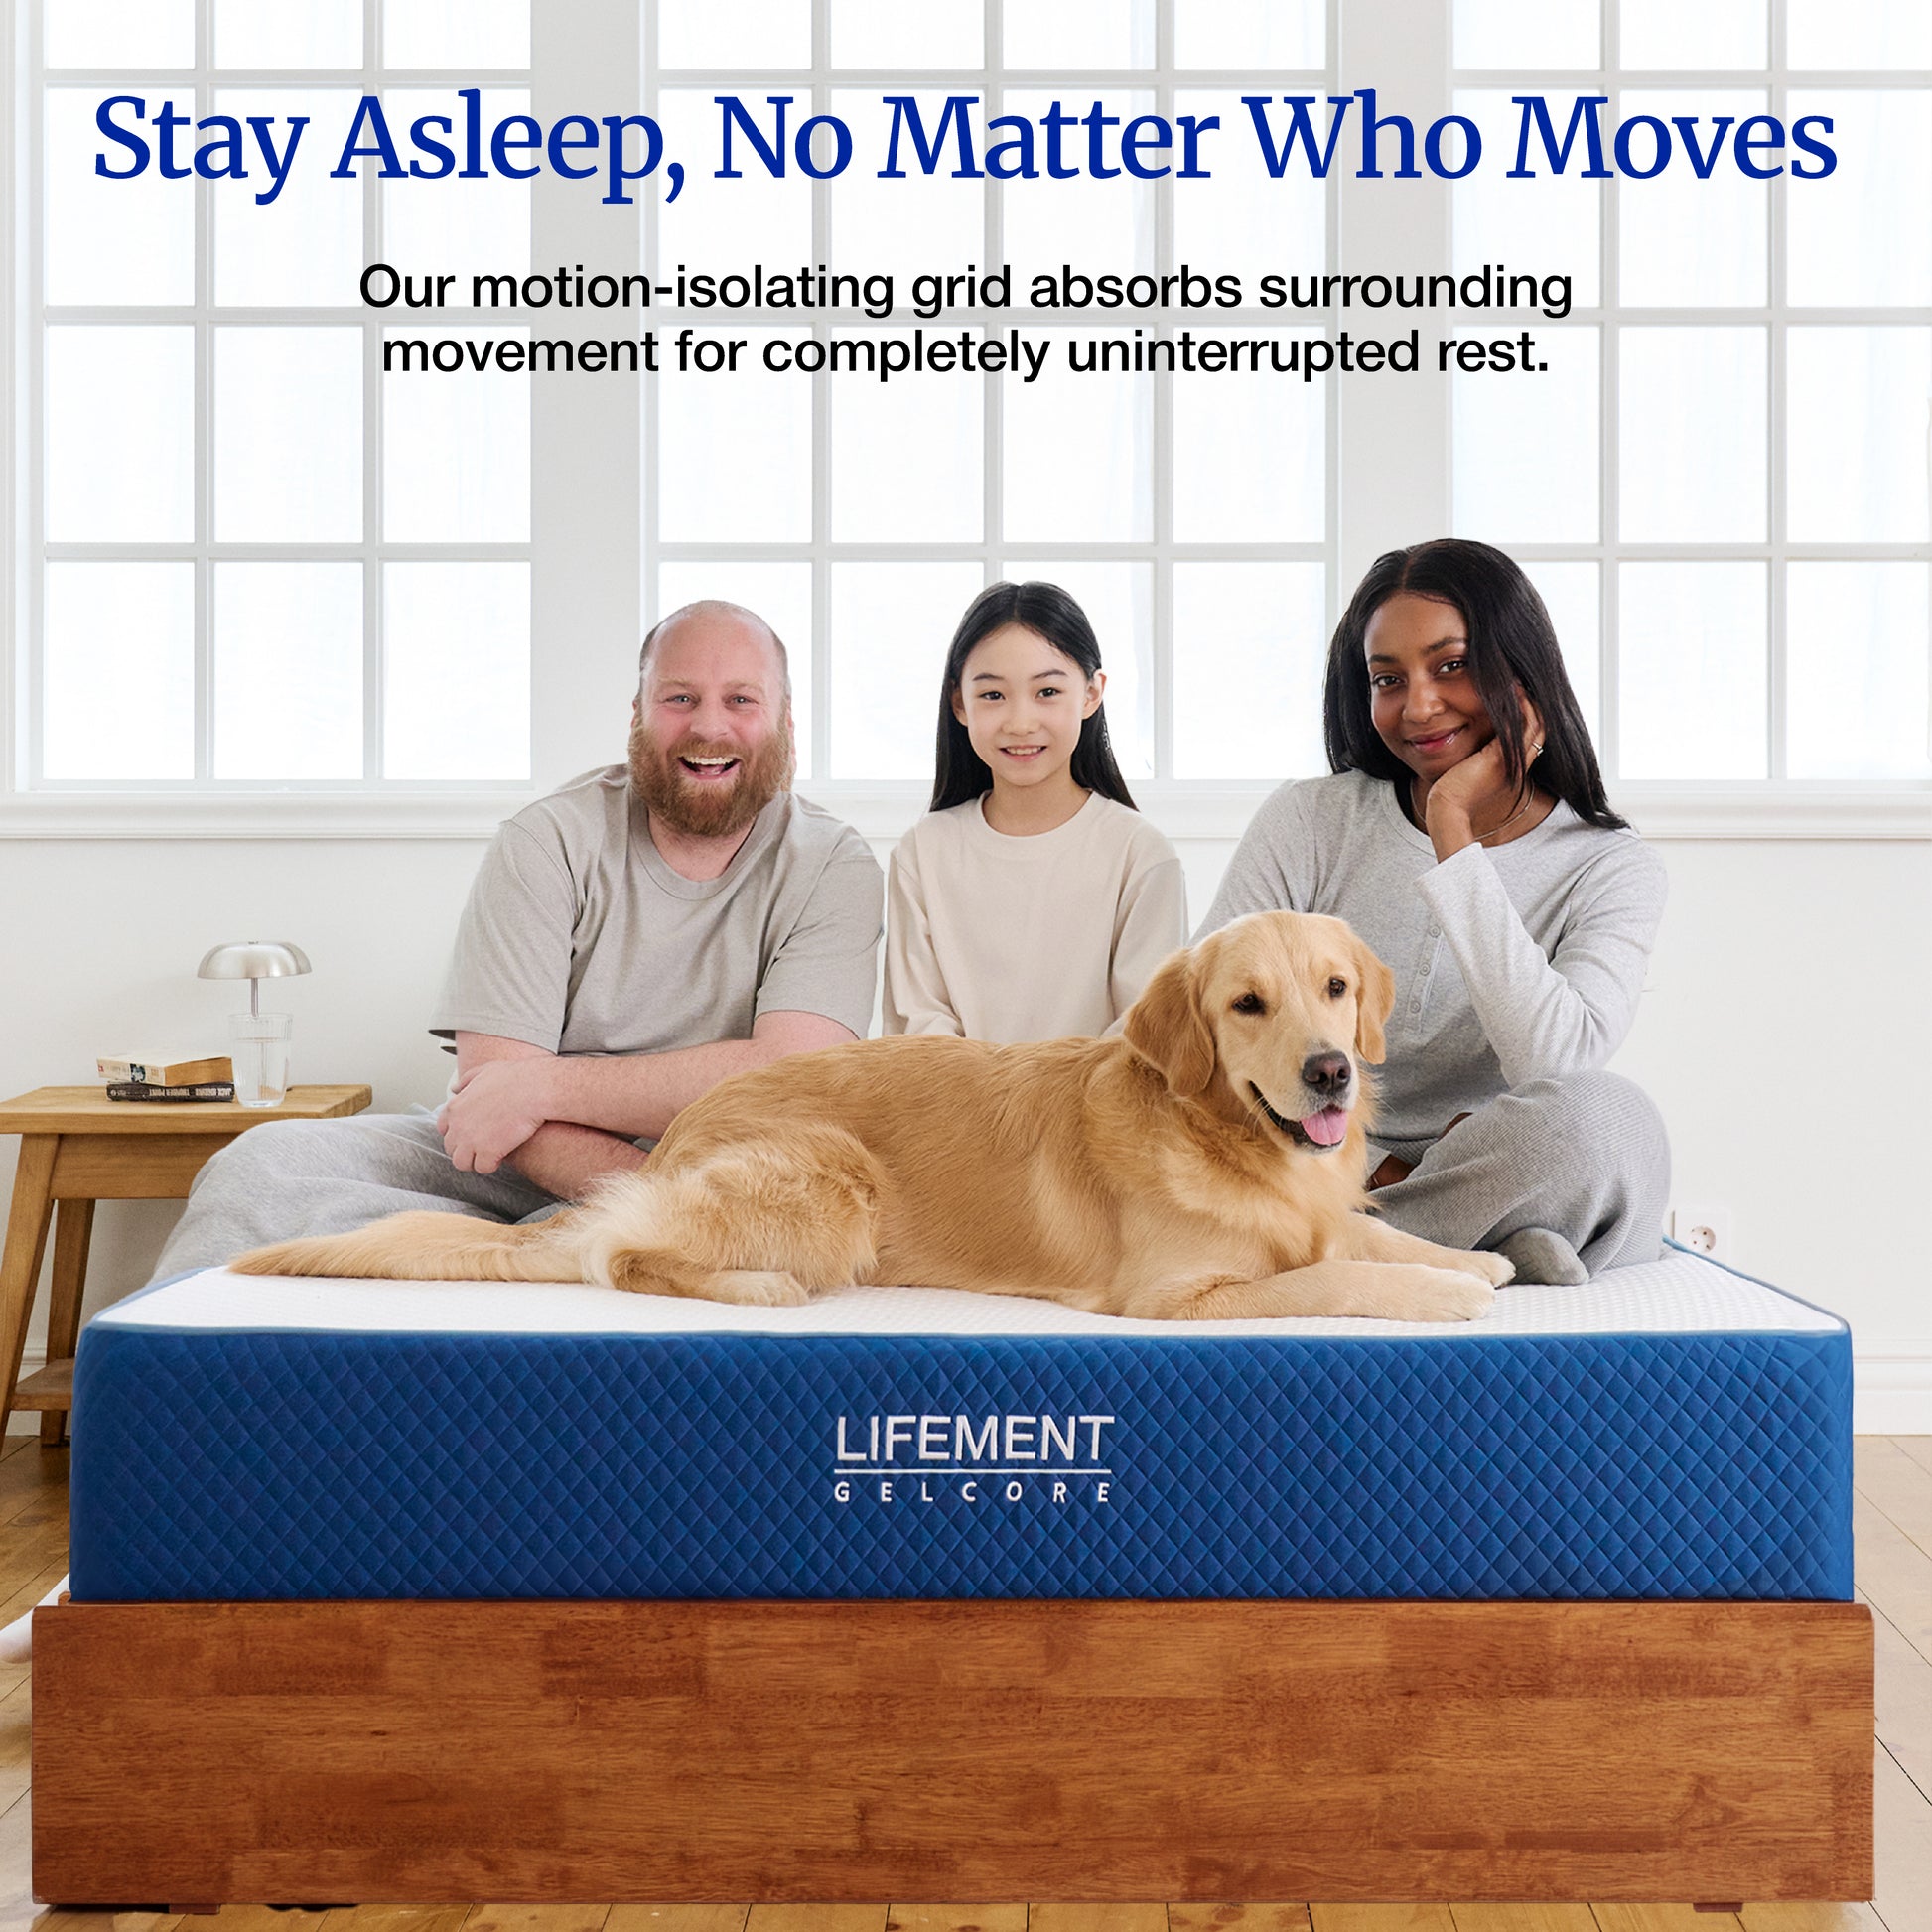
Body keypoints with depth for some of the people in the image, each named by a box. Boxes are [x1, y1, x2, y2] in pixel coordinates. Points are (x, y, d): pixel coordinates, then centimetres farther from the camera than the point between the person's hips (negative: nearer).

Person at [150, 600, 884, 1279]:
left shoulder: (831, 866, -3)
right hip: (519, 1166, 1)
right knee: (263, 1163, -20)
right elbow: (491, 1080, -13)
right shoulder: (551, 841, -3)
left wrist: (546, 1084, -18)